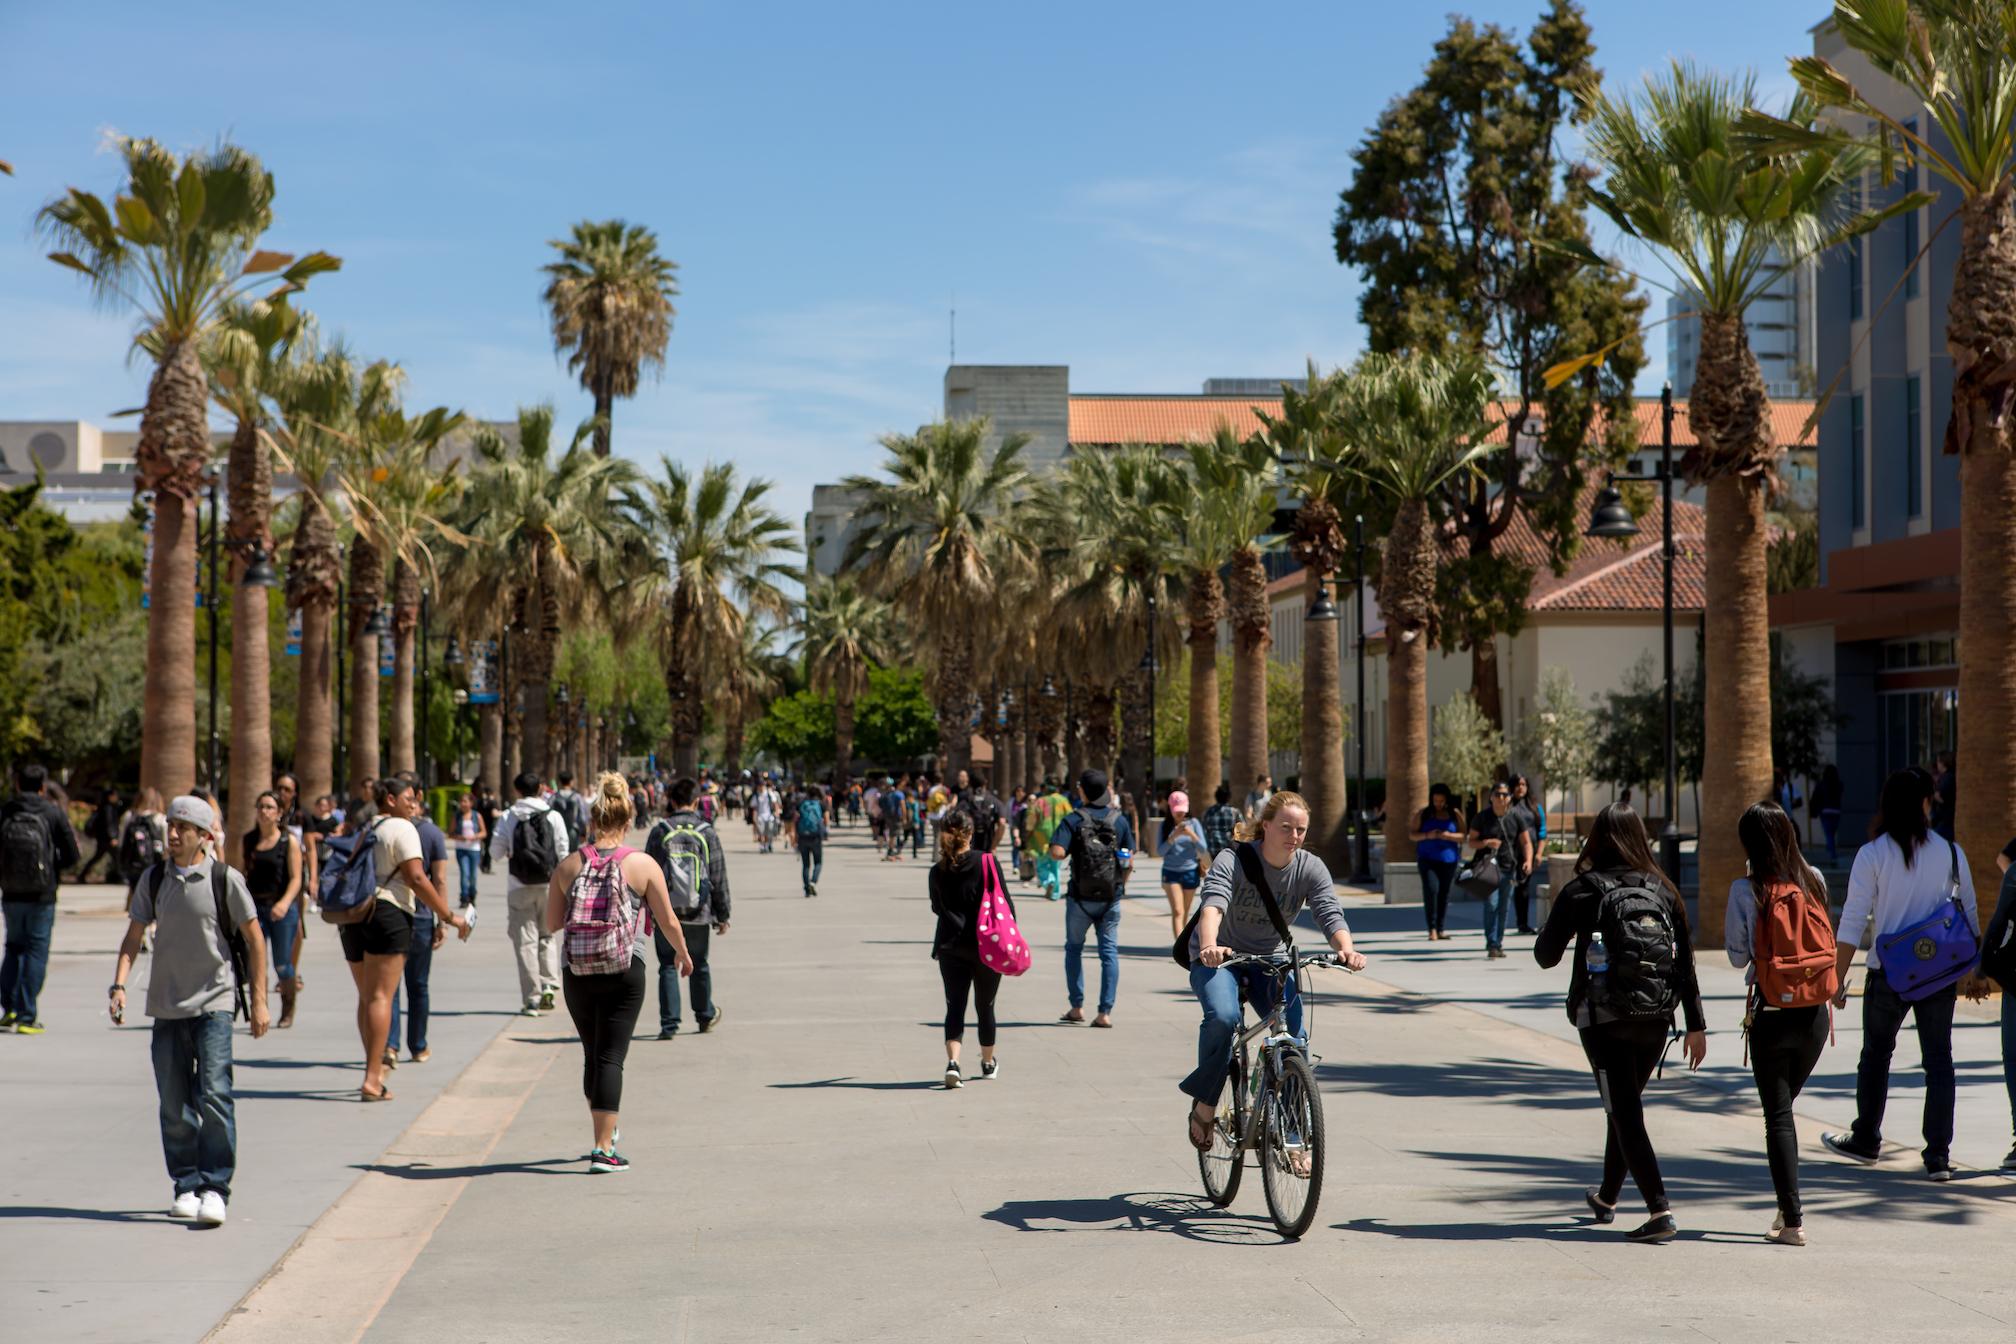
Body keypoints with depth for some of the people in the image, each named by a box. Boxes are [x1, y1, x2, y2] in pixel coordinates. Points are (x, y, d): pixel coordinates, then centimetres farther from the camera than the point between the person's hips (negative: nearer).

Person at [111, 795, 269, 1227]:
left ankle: (215, 1187, -9)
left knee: (214, 1095, -13)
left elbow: (254, 939, 2)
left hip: (214, 1002, -4)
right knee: (174, 1104, 6)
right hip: (166, 1004, 4)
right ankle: (186, 1186, 17)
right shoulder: (153, 879, 6)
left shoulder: (225, 879, -4)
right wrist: (119, 985, -5)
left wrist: (258, 1001, -1)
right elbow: (133, 936, 11)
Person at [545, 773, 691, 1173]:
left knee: (593, 1054, 18)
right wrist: (683, 954, 20)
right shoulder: (643, 865, -4)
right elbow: (668, 922, 2)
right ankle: (604, 1150, -7)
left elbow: (551, 925, 6)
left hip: (576, 972, 3)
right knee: (610, 1057, -1)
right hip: (625, 972, -2)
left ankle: (606, 1135, 33)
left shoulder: (568, 866, 1)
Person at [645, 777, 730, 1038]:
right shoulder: (708, 833, -2)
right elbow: (719, 878, 1)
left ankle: (669, 1024, -4)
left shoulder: (659, 832, -4)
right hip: (699, 914, 1)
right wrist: (722, 916, 8)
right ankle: (706, 1016, 32)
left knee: (668, 967, 4)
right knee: (699, 965, 17)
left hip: (665, 913, -1)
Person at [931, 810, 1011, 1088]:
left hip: (950, 947, 1)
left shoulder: (938, 871, 0)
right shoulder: (986, 863, -8)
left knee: (954, 1006, 2)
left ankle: (952, 1062, -18)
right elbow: (1005, 903, -8)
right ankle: (988, 1063, 29)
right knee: (985, 1006, 14)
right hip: (987, 945, -1)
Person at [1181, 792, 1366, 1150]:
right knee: (1222, 1018, -33)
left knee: (1294, 1038, -15)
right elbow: (1213, 904, -36)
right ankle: (1204, 1105, -11)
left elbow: (1331, 913, -21)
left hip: (1271, 960, 4)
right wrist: (1209, 945, -57)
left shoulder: (1311, 868, -8)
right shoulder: (1232, 861, -19)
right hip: (1219, 958, -3)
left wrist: (1346, 949, -44)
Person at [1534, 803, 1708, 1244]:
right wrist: (1696, 1026, 8)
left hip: (1604, 1017, -5)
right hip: (1656, 1017, 5)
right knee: (1625, 1105, 21)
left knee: (1625, 1112, -3)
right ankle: (1606, 1197, 38)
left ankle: (1660, 1211, -15)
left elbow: (1546, 955, -1)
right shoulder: (1662, 889, 4)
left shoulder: (1582, 890, -6)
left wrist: (1553, 925, 21)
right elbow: (1685, 961, 4)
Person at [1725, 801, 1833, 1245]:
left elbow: (1739, 956, -4)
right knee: (1784, 1107, 21)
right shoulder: (1814, 880, 0)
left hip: (1771, 1015, -4)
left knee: (1778, 1117, 3)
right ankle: (1788, 1206, 22)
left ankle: (1792, 1220, -1)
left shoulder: (1745, 891, -11)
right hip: (1815, 1013, 4)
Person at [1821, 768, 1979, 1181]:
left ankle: (1866, 1140, 28)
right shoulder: (1949, 852, -1)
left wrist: (1838, 979, -4)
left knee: (1876, 1055, 15)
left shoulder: (1872, 854, -8)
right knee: (1939, 1059, 7)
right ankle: (1938, 1155, 3)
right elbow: (1970, 915, 6)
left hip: (1889, 973, -1)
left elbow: (1852, 922, -9)